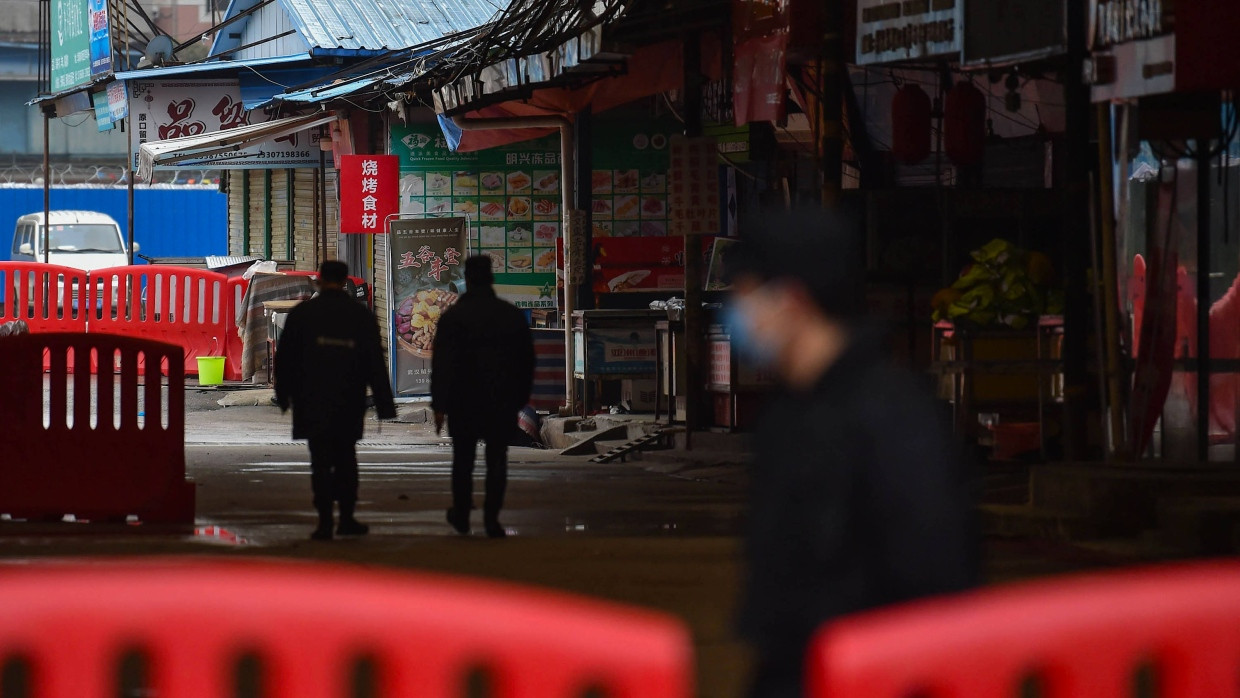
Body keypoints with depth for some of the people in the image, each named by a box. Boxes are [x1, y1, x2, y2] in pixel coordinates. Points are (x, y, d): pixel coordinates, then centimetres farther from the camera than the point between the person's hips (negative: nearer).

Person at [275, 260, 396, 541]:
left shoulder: (302, 313, -1)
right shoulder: (361, 315, 3)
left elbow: (285, 358, 2)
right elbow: (376, 363, 4)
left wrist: (283, 395, 13)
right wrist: (384, 404, 7)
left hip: (313, 404, -2)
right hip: (349, 403, 2)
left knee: (321, 460, -2)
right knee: (345, 459, 14)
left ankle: (325, 522, -10)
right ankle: (346, 518, 13)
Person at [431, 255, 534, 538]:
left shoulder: (453, 316, -6)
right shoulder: (513, 315, 4)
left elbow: (442, 364, -9)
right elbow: (527, 360, 10)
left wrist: (439, 405, -7)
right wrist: (521, 398, 17)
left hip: (464, 401, -2)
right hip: (503, 403, 2)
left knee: (463, 459, 11)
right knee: (497, 459, 3)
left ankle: (461, 515, 19)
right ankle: (492, 518, -4)